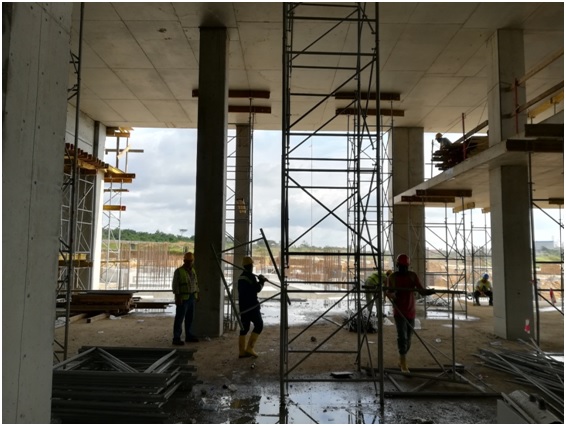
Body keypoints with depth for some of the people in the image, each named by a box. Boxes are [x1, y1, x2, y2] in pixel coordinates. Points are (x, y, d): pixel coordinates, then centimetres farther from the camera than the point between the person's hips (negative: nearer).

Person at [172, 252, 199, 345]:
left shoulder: (193, 271, 10)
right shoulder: (178, 271, -11)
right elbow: (175, 285, -14)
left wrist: (197, 295, 12)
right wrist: (177, 297, -20)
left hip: (192, 297, 7)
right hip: (183, 298, -7)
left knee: (190, 317, 11)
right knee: (180, 318, -7)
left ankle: (188, 335, 20)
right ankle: (176, 338, -5)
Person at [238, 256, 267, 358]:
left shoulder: (241, 277, 16)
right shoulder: (250, 276, -14)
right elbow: (257, 288, -15)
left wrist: (259, 280, 15)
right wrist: (261, 281, 1)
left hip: (243, 306, 9)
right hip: (251, 306, -9)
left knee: (244, 328, 10)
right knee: (259, 325, 0)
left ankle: (242, 351, 11)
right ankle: (249, 348, -6)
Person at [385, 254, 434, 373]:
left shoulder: (413, 276, -2)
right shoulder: (392, 277, -5)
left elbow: (421, 290, -10)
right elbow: (390, 293, -12)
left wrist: (429, 291, -32)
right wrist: (390, 293, -37)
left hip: (411, 311, 3)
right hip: (399, 311, -3)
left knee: (408, 338, 11)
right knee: (402, 336, -14)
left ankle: (401, 360, 29)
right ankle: (403, 363, -10)